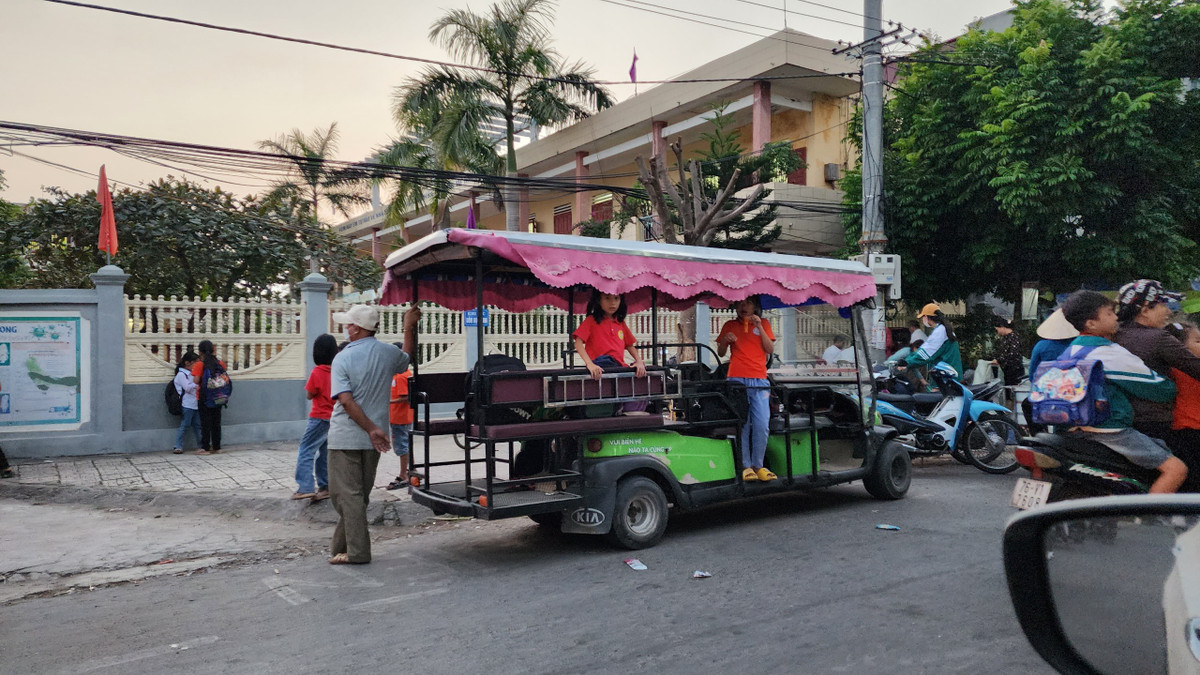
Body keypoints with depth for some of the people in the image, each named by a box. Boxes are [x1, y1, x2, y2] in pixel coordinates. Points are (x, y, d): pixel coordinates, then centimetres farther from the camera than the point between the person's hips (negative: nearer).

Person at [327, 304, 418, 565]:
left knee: (347, 494, 2)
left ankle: (357, 551, 1)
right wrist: (410, 327, 33)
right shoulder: (389, 353, 1)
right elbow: (406, 358, 27)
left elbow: (346, 400, -20)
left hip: (345, 437, -5)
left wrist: (372, 429, -19)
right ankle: (341, 547, 24)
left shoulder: (342, 358, -11)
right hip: (372, 440, 5)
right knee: (360, 494, 14)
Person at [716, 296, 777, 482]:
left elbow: (770, 349, 4)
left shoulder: (763, 323, 14)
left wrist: (759, 327, -5)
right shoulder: (730, 325, 14)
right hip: (737, 379, 0)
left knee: (762, 425, -5)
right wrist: (725, 340, -6)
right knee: (742, 425, -3)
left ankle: (758, 465, 4)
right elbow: (720, 353, 14)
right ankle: (745, 466, 1)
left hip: (759, 381, 1)